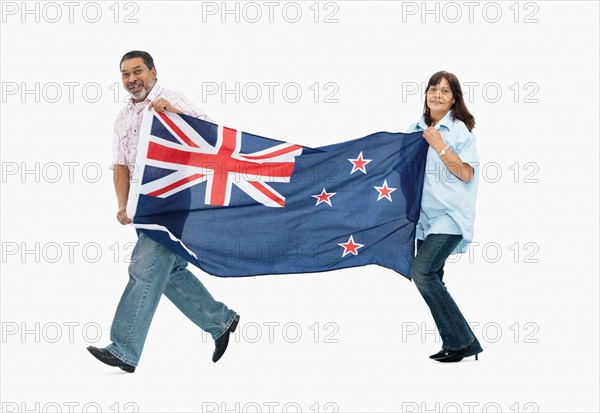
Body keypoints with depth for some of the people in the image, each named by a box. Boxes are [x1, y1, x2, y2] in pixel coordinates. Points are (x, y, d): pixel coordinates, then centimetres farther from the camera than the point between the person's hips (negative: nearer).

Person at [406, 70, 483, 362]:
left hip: (450, 215, -7)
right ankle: (456, 345, 16)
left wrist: (440, 146, -15)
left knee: (422, 271, -19)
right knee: (430, 281, 6)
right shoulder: (416, 129, 11)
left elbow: (466, 174, -11)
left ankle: (461, 340, -10)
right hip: (425, 216, 7)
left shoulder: (459, 129, -5)